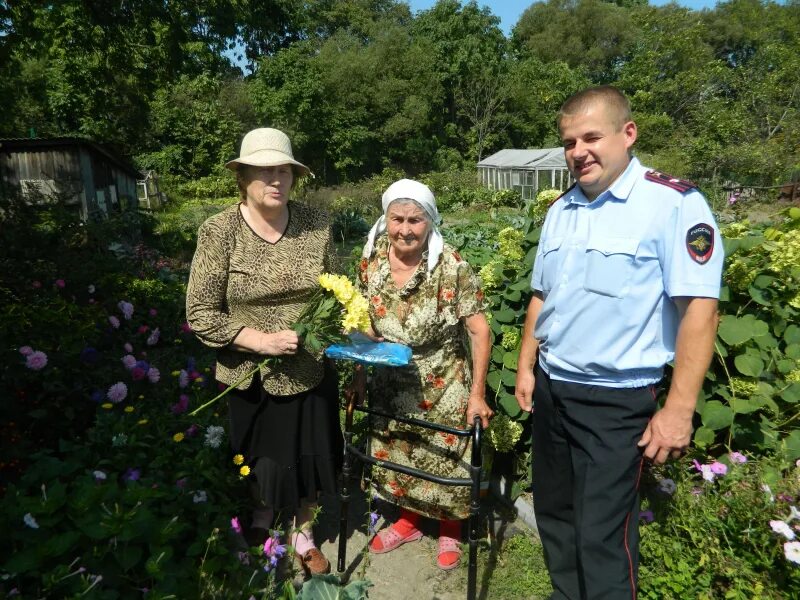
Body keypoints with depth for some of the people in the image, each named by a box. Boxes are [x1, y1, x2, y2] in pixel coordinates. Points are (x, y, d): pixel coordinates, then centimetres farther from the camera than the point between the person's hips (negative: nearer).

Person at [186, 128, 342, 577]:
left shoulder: (316, 224, -5)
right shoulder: (219, 231, -13)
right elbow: (200, 313, -12)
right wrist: (261, 340, -22)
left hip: (311, 371, 3)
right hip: (251, 379, -2)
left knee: (310, 458, 19)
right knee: (261, 467, 15)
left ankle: (304, 536, 48)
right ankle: (257, 536, 47)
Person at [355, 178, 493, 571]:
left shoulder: (452, 267, -21)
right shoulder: (371, 263, -8)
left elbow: (479, 330, -17)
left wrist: (477, 393, -18)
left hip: (443, 387, -4)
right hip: (391, 386, 4)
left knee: (445, 458, 11)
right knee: (396, 455, 19)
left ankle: (450, 531, 40)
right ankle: (408, 520, 46)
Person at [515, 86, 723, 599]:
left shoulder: (674, 203, -13)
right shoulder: (561, 210, 7)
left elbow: (699, 309, -17)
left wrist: (679, 409, -19)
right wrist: (527, 368, 12)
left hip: (616, 400, -7)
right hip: (551, 388, 7)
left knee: (601, 536, 2)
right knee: (554, 514, 20)